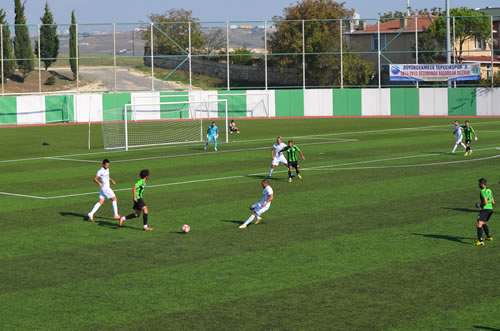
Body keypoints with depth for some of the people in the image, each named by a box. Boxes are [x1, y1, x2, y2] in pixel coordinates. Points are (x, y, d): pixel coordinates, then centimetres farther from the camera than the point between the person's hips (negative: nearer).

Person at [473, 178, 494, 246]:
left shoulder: (483, 191, -13)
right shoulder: (489, 190, 15)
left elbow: (485, 202, -21)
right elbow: (493, 202, 19)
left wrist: (480, 205, -4)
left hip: (485, 209, -10)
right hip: (490, 209, 10)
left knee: (478, 224, -17)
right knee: (483, 223, 31)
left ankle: (480, 241, -28)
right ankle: (489, 237, 40)